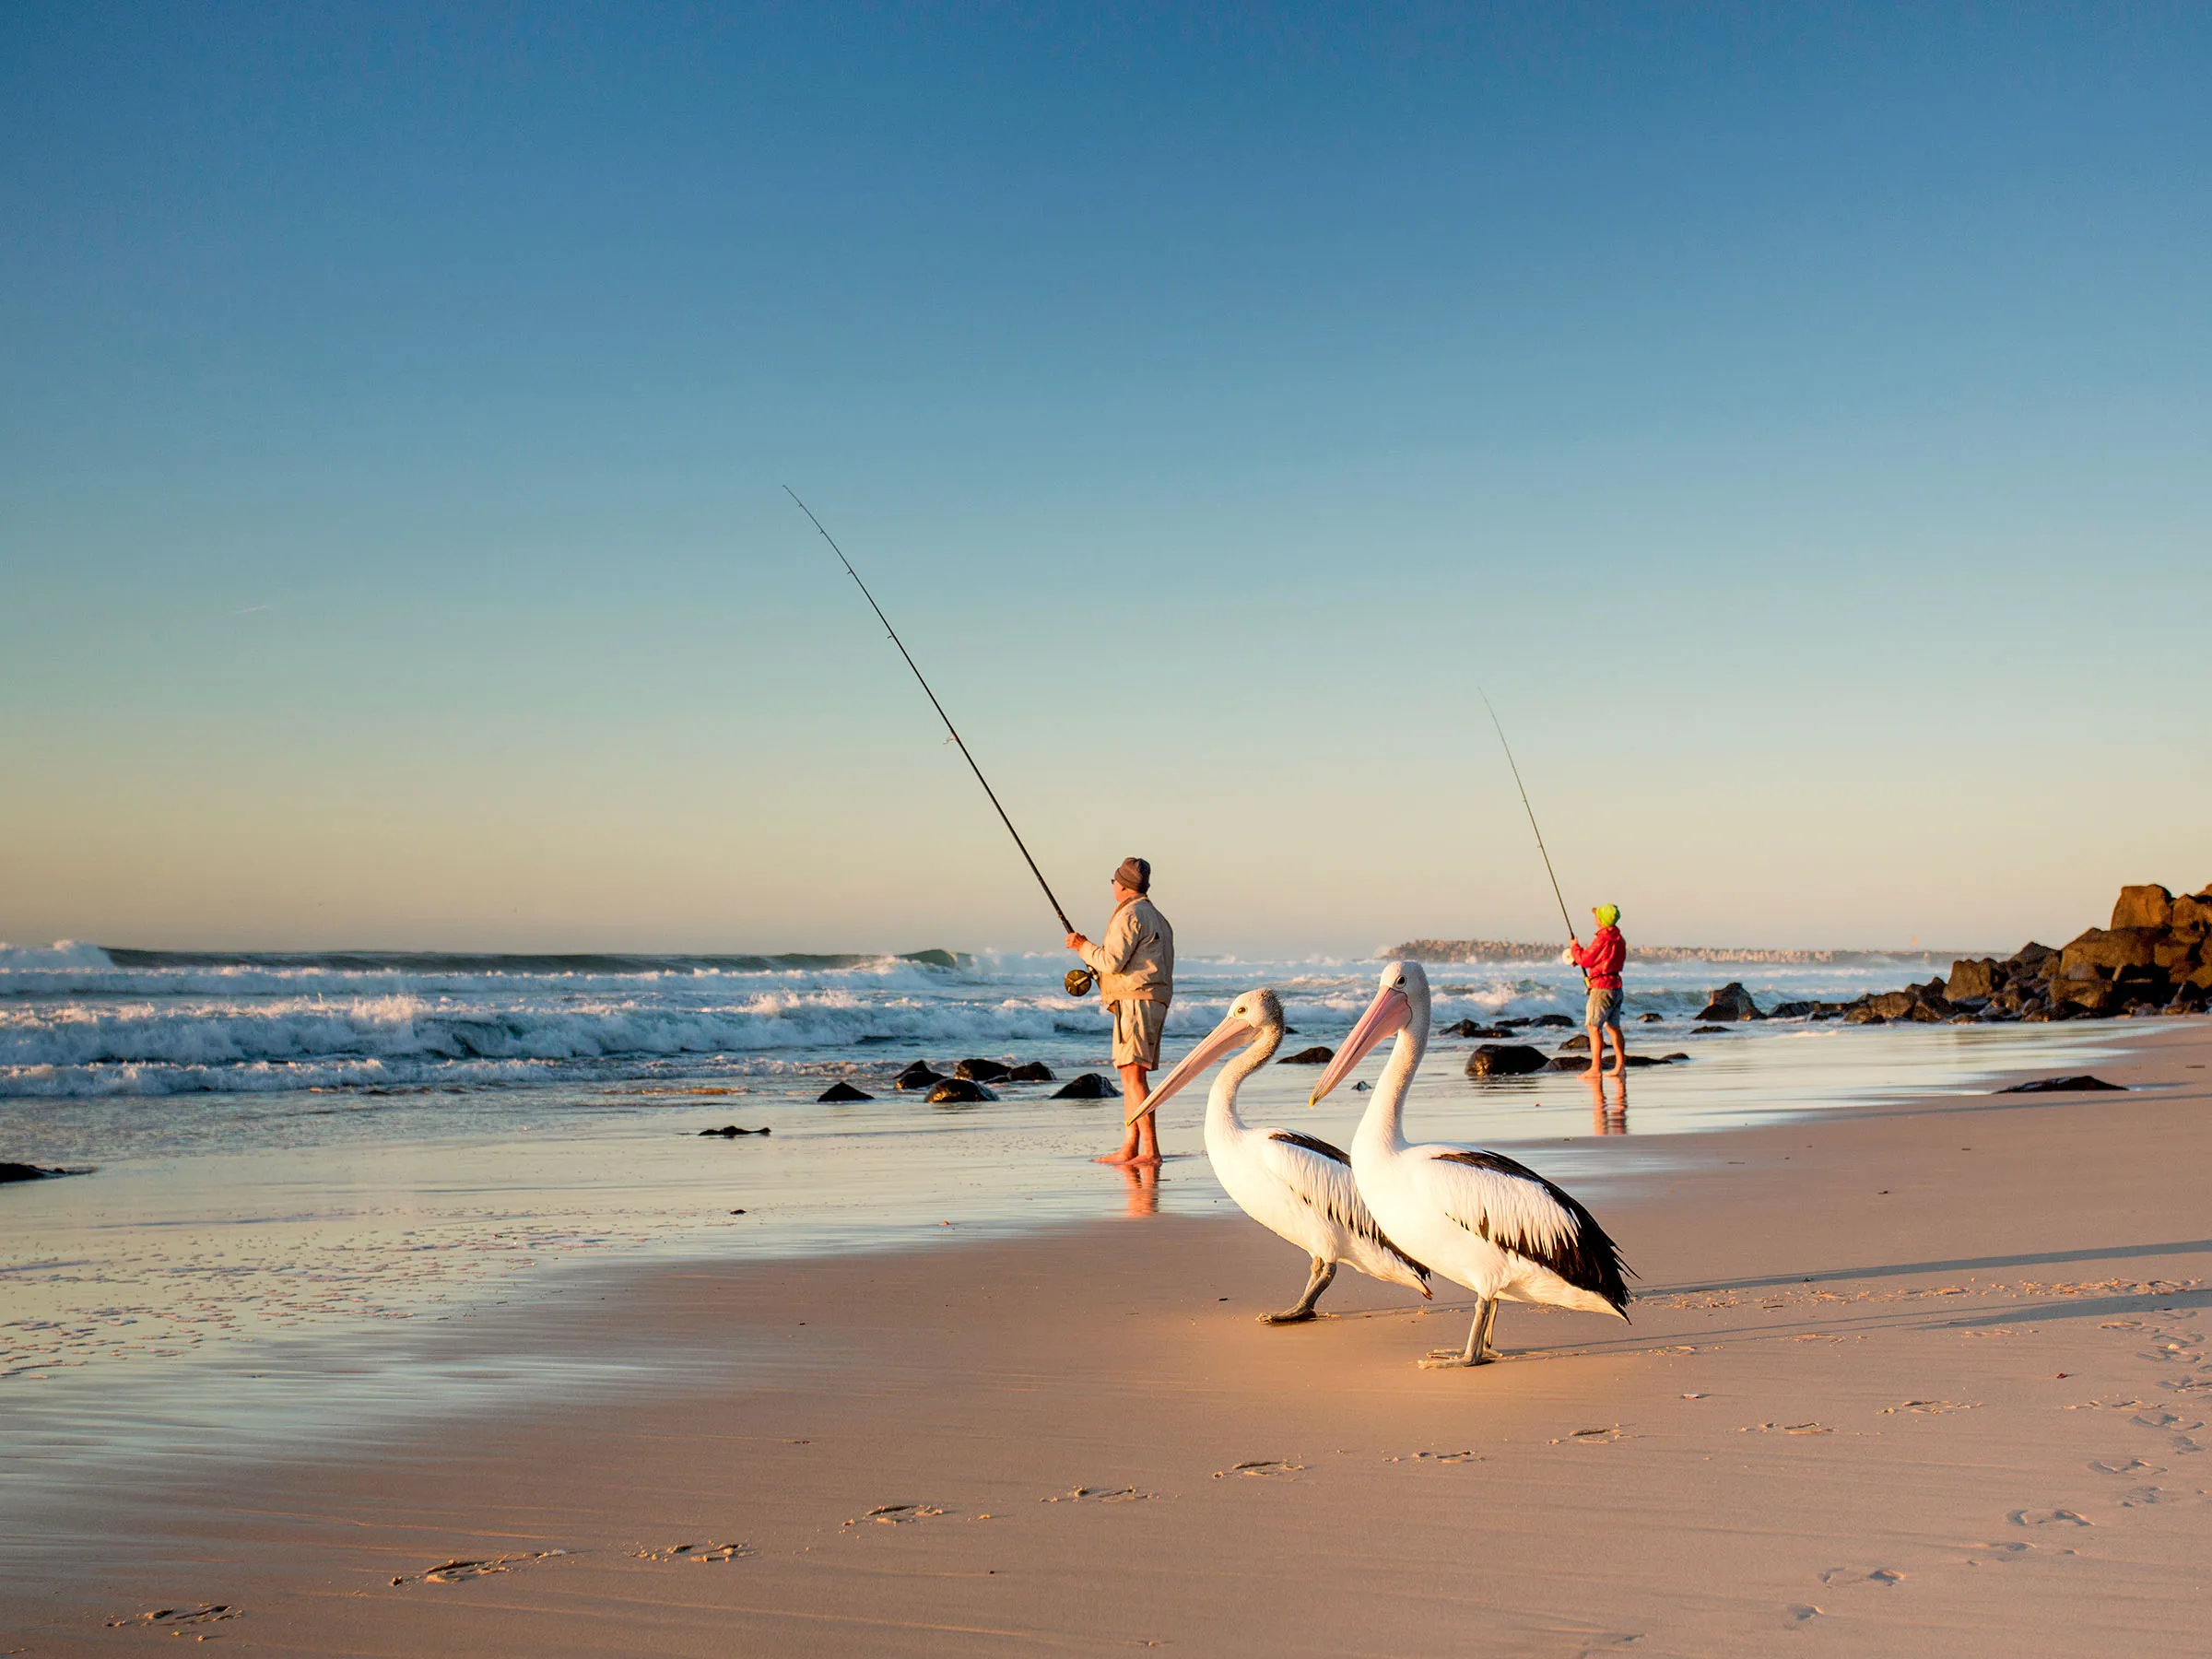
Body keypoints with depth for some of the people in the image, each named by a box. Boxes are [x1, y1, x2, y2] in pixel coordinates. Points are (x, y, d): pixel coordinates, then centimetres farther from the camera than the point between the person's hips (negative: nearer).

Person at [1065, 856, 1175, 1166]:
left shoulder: (1130, 914, -9)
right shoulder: (1156, 919, 24)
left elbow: (1112, 960, -18)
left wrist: (1083, 946, -2)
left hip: (1136, 1001, -11)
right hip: (1153, 1002, 11)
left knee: (1133, 1074, -15)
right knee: (1131, 1076, 9)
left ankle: (1150, 1150, -21)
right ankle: (1129, 1149, 7)